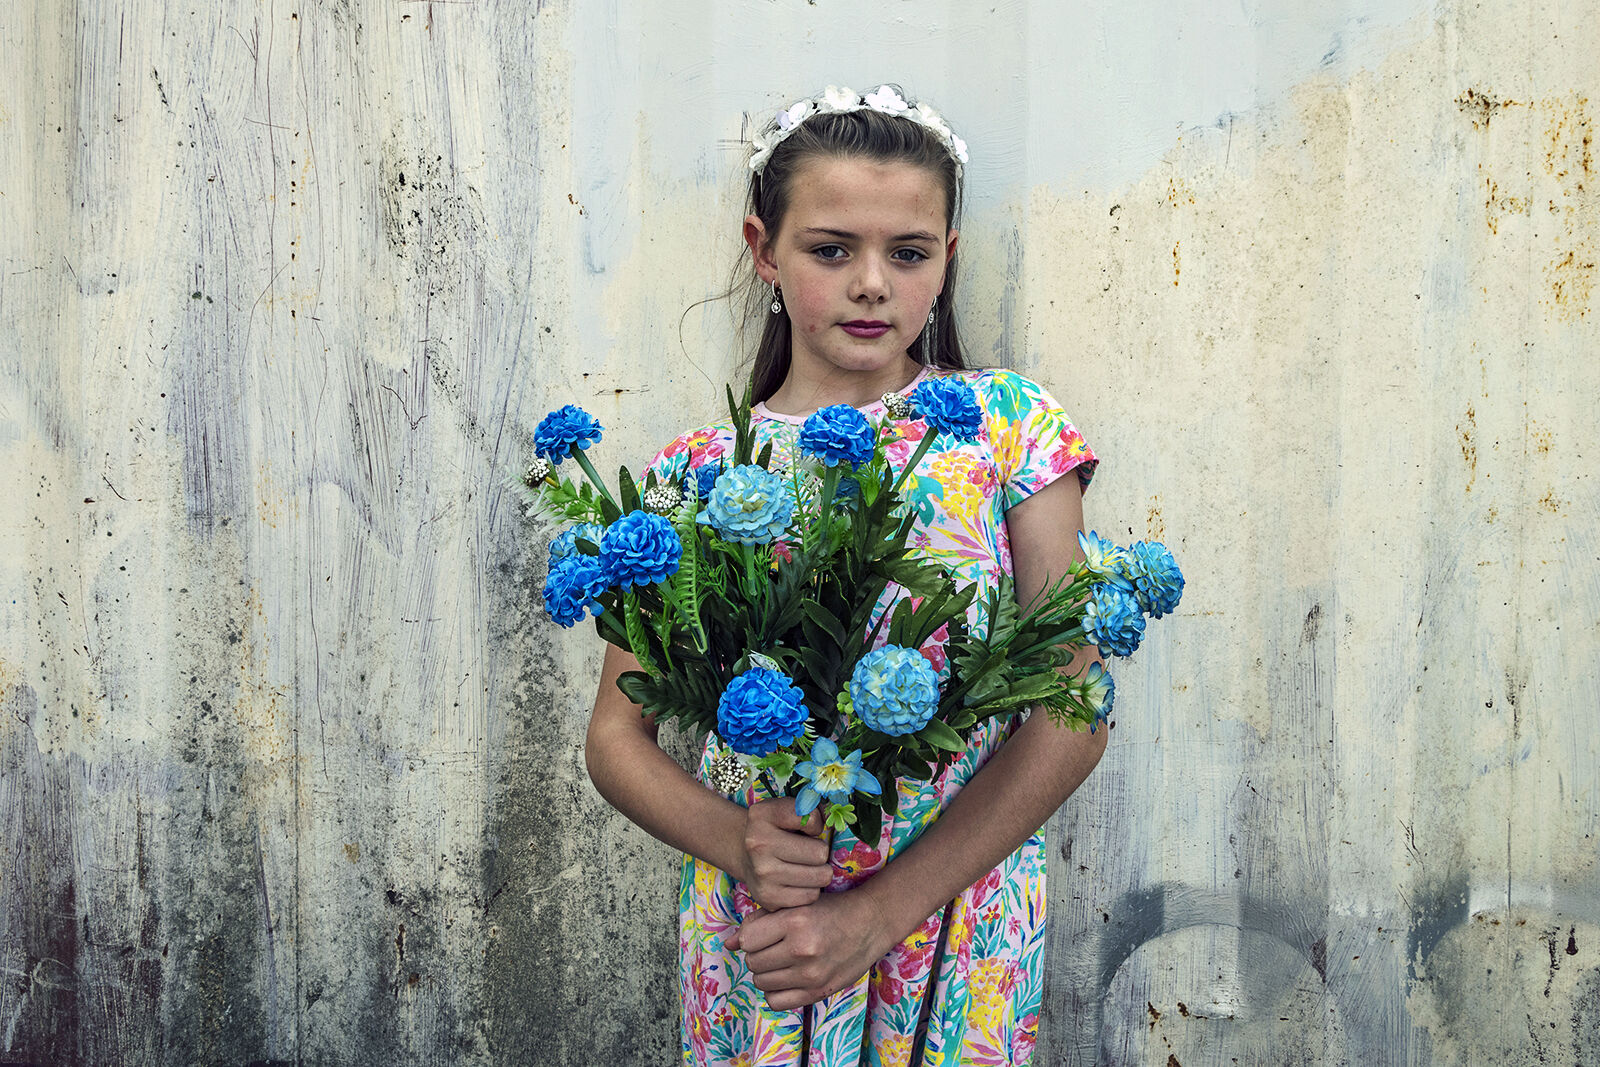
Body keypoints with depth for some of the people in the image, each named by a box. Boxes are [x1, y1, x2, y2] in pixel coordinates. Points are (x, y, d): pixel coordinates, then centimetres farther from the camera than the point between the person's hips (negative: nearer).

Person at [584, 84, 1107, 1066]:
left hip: (956, 927, -1)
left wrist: (879, 911, -16)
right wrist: (734, 839, -18)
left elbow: (1072, 718, -9)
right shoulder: (695, 471, 0)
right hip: (750, 936, 1)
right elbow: (618, 735, 3)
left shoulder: (1010, 425, -4)